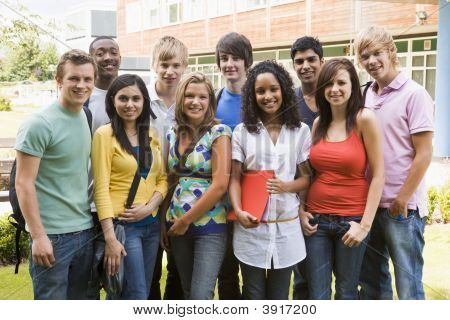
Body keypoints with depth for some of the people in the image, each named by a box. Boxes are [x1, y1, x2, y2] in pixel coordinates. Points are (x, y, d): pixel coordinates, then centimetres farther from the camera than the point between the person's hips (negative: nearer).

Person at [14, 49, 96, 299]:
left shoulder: (87, 119, 8)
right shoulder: (39, 124, -13)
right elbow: (24, 184, -14)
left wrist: (97, 222, 10)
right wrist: (38, 236, -17)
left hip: (86, 231, 7)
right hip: (53, 235, -7)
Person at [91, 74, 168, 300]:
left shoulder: (151, 135, 11)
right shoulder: (105, 134, -7)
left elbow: (162, 178, 10)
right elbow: (101, 189, -12)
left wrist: (149, 207, -9)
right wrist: (110, 237, -18)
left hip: (151, 223, 6)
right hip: (122, 225, -6)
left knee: (137, 295, 15)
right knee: (137, 298, -4)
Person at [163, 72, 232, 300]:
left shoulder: (219, 133, -9)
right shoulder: (173, 135, 8)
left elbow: (220, 185, -15)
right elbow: (169, 182, 12)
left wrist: (186, 220, -11)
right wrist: (164, 223, 9)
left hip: (210, 226, -5)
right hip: (176, 225, 5)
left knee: (201, 296, -10)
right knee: (188, 292, 14)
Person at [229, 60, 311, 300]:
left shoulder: (300, 131, 1)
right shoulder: (242, 131, 1)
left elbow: (308, 177, 4)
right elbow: (235, 178, 0)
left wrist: (287, 186, -16)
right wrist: (238, 210, -16)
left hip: (286, 226, 0)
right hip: (251, 228, 0)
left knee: (279, 296, 14)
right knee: (253, 295, 11)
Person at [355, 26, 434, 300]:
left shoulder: (414, 94, -9)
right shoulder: (366, 97, 9)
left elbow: (424, 154, -11)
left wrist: (401, 200, -12)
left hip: (403, 208, -6)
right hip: (370, 204, 6)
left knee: (408, 286, 3)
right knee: (372, 280, 17)